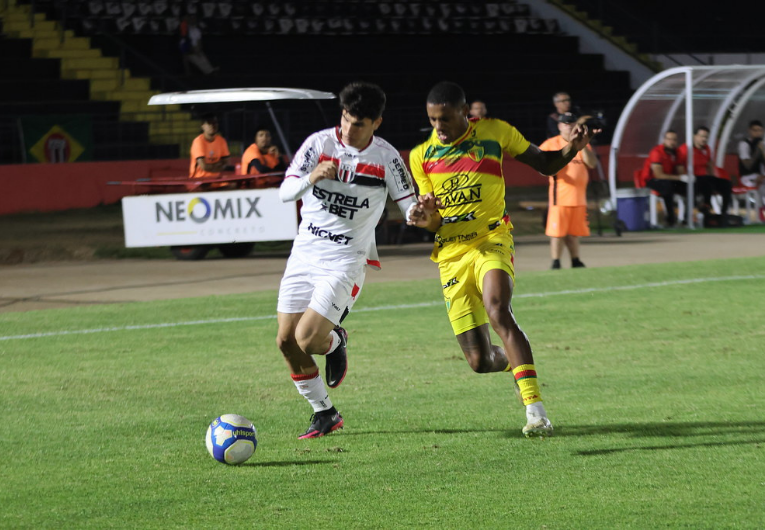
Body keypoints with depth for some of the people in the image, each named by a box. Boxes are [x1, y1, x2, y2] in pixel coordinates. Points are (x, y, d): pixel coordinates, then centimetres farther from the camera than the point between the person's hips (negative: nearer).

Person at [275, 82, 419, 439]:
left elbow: (409, 204, -3)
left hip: (347, 259, -3)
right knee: (286, 342, 1)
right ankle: (325, 414, 20)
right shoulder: (319, 143, -4)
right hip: (305, 252, 3)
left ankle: (336, 341, 22)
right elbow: (285, 192, -8)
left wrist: (417, 212, -27)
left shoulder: (386, 158, -6)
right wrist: (311, 178, -28)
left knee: (307, 340, -17)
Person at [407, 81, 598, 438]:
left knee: (498, 312, -34)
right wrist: (428, 217, -15)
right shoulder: (421, 156, 5)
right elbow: (434, 223, 10)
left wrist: (572, 148, -9)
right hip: (451, 254, 3)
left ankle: (535, 410, -38)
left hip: (491, 241, -3)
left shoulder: (495, 133, 1)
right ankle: (511, 359, 37)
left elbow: (546, 165, 12)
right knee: (480, 362, -3)